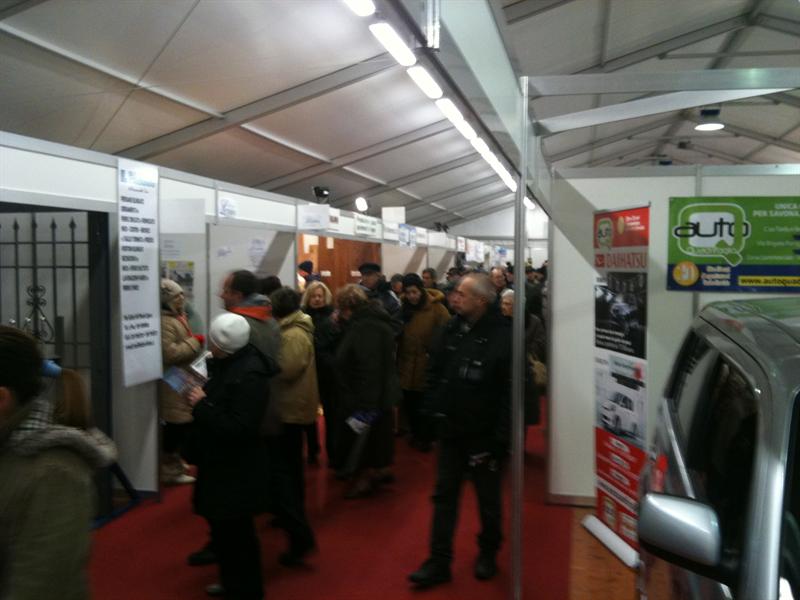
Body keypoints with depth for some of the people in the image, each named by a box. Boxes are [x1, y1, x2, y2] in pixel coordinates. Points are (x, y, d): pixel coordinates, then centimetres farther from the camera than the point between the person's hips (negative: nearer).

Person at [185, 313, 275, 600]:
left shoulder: (249, 375, -26)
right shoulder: (226, 363, 3)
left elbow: (238, 428, -30)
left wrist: (201, 405, -24)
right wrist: (201, 399, 2)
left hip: (236, 469, -10)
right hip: (221, 461, 10)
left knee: (235, 532, 4)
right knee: (223, 527, 21)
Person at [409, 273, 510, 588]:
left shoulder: (504, 337, -18)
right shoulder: (452, 328, 0)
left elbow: (512, 391, -20)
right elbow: (434, 370, 11)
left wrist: (500, 437, -20)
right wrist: (434, 406, 1)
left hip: (484, 435, -5)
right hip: (451, 429, 5)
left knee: (488, 498, 15)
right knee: (444, 495, 10)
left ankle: (488, 553, 37)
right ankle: (439, 562, 20)